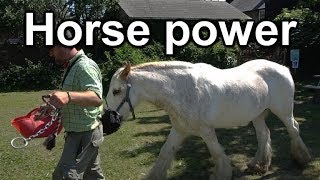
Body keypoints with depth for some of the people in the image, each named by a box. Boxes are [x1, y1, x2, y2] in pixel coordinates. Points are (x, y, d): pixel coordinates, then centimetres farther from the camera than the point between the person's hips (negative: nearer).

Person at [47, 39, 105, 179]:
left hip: (84, 135, -10)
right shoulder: (72, 67, 12)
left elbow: (97, 98, -36)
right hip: (81, 133, 10)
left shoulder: (85, 66, -20)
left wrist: (68, 96, -53)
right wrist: (54, 107, 18)